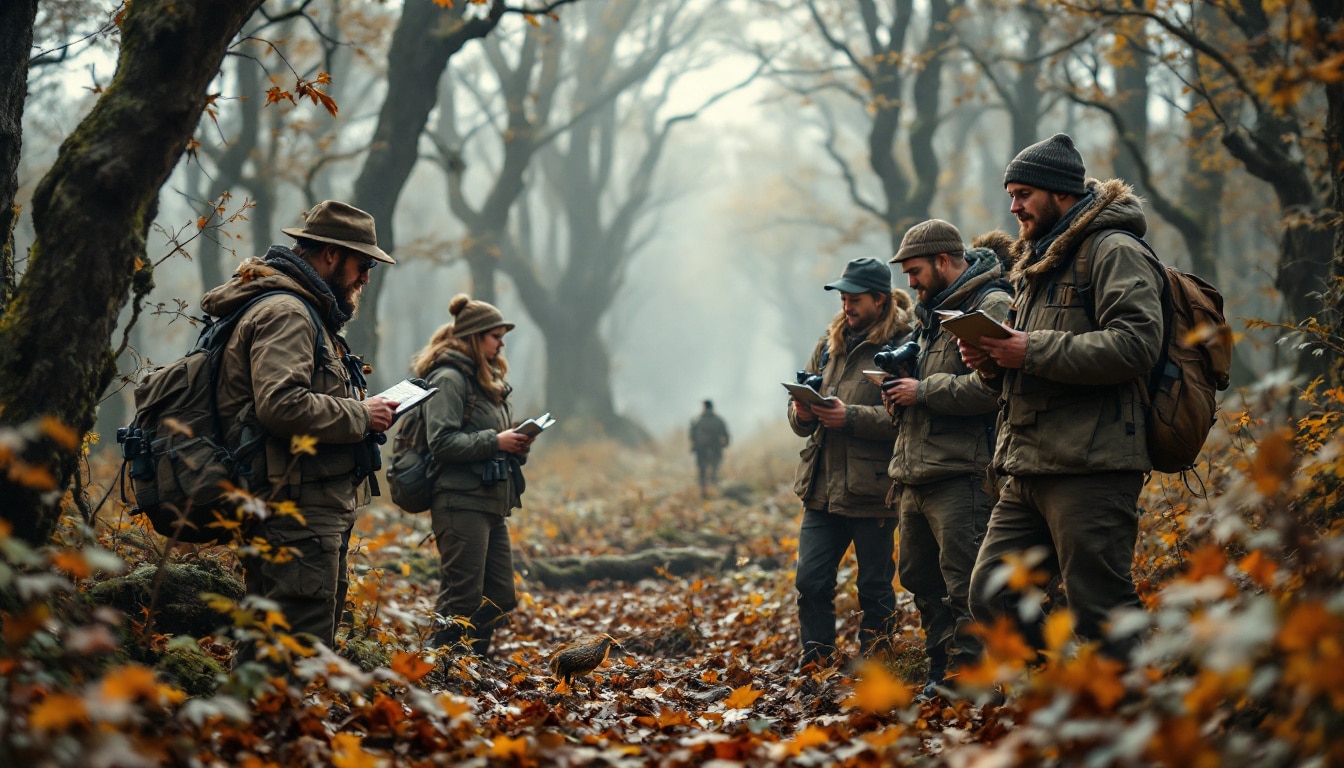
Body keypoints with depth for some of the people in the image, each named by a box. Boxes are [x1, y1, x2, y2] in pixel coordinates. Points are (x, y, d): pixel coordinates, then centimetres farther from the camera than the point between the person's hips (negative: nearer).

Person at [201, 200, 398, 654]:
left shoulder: (306, 312, 24)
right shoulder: (285, 313, -12)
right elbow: (281, 404, -25)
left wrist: (359, 414, 14)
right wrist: (360, 416, -14)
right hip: (298, 511, -11)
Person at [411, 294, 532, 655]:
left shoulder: (486, 380, 21)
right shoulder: (449, 378, -8)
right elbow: (442, 442, -17)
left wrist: (516, 444, 6)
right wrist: (495, 441, -18)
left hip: (491, 503, 10)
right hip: (461, 501, -10)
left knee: (500, 597, 9)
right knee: (462, 598, -9)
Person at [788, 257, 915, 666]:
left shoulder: (902, 346, -8)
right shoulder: (829, 344, 15)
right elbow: (800, 411, 19)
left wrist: (852, 417, -24)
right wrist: (801, 413, -4)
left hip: (872, 490, -6)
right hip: (823, 489, 6)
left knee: (875, 588, 5)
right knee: (811, 582, 4)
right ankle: (815, 663, 13)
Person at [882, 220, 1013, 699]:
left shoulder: (992, 307, -8)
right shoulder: (933, 312, 23)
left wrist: (923, 391, -15)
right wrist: (899, 387, 12)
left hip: (960, 474, -10)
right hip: (915, 473, 10)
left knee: (964, 586, -9)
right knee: (920, 578, 14)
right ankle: (942, 669, 23)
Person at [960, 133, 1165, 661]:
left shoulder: (1114, 252, -5)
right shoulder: (1036, 264, 24)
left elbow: (1135, 344, -20)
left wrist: (1034, 351, -18)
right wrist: (993, 359, 9)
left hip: (1090, 468, -9)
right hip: (1027, 470, 9)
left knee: (1100, 620, -7)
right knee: (991, 602, 5)